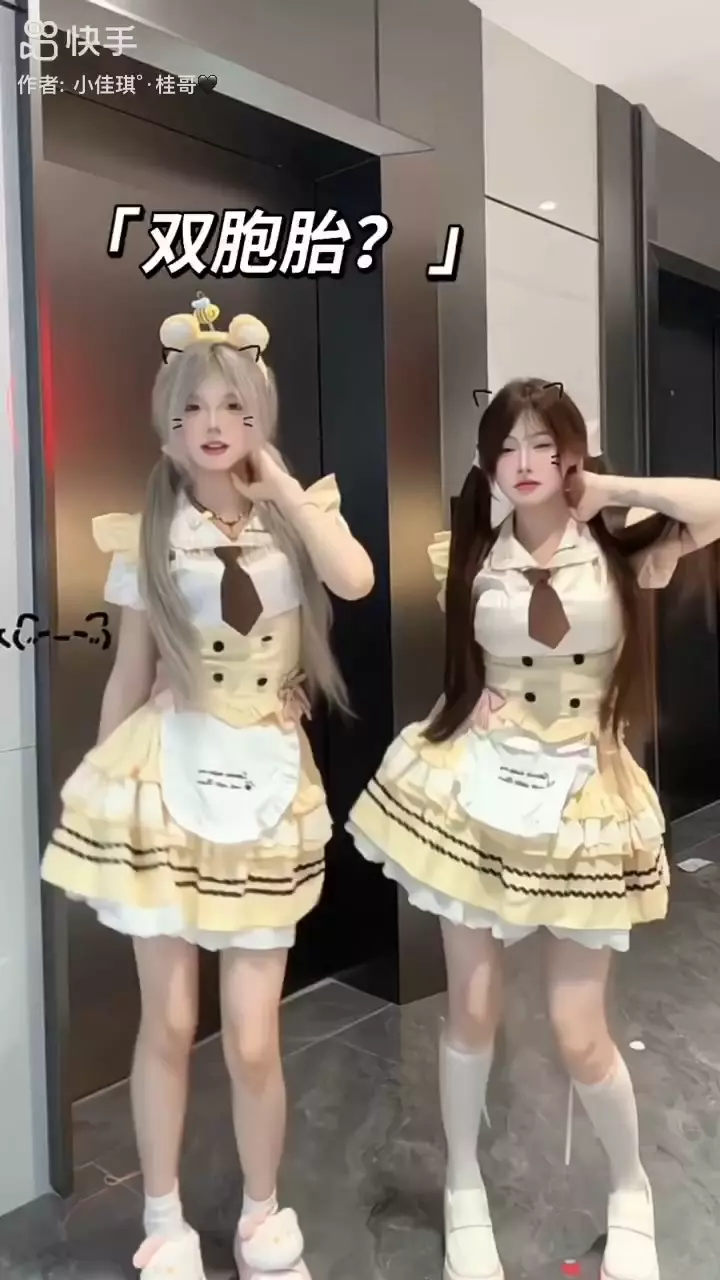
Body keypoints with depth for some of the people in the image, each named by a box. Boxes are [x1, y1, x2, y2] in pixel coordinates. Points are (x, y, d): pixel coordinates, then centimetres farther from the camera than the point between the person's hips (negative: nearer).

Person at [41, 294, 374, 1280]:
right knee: (168, 1024, 11)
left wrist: (280, 482, -11)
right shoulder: (148, 538, 2)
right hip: (165, 778, 0)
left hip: (266, 786, 0)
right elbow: (129, 675, 5)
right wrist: (102, 783, 7)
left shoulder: (296, 520, 3)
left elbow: (357, 581, -20)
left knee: (252, 1041, 5)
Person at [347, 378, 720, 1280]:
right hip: (475, 786, 2)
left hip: (582, 797, -1)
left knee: (578, 1031, 4)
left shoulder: (622, 550, -3)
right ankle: (463, 1193, 36)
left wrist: (612, 489, -11)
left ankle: (630, 1188, 37)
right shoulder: (467, 560, 2)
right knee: (471, 1009, 10)